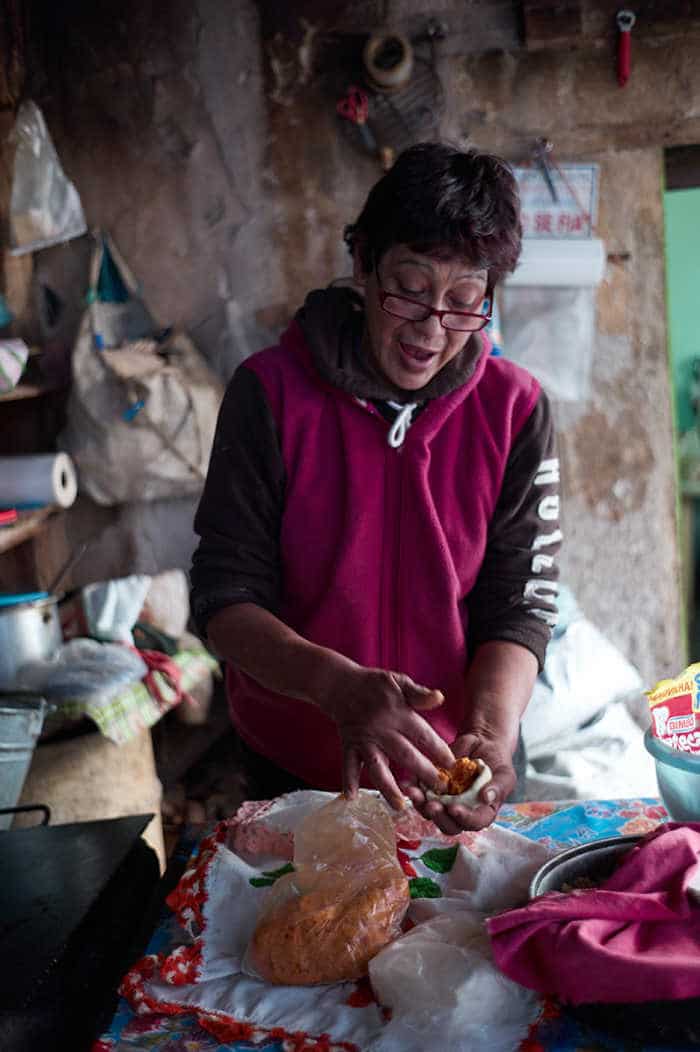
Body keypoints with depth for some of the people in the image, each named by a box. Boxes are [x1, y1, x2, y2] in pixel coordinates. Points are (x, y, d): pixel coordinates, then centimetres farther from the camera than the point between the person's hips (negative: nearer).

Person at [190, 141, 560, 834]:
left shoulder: (515, 410, -11)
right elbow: (224, 596, -16)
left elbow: (520, 606, -10)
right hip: (287, 770, 0)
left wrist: (489, 732, -29)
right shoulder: (271, 390, -15)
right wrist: (340, 686, -33)